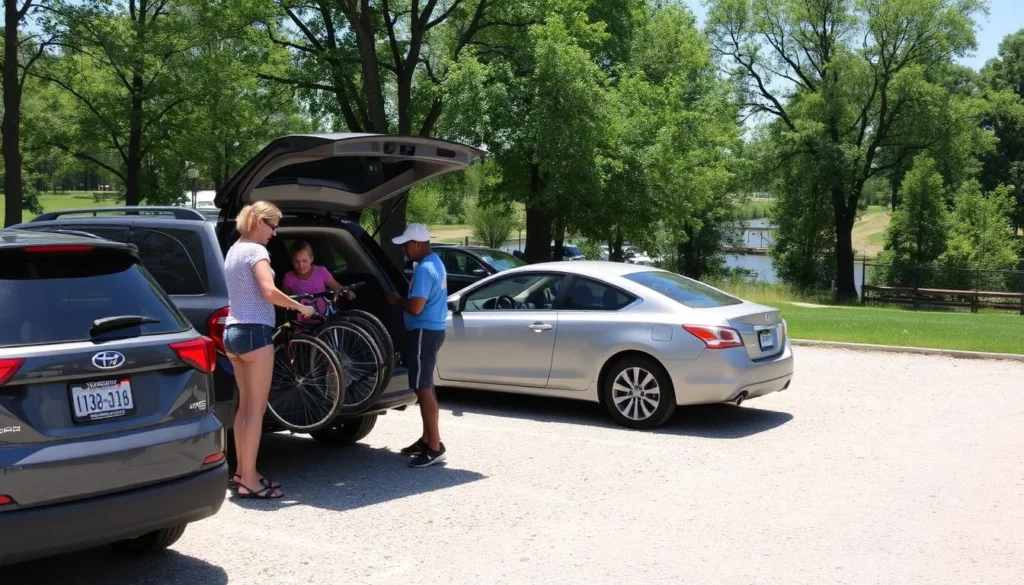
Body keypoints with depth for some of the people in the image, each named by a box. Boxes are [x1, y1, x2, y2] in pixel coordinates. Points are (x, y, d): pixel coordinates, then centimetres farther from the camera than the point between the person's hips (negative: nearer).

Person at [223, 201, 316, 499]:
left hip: (233, 331, 9)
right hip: (254, 332, -9)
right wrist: (300, 307, -12)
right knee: (257, 408, -5)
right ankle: (249, 481, -3)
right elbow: (269, 292, -24)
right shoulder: (256, 251, -12)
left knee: (245, 405, 14)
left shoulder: (233, 250, 17)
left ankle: (242, 473, 20)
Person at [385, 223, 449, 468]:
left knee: (423, 388, -9)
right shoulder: (435, 262, 13)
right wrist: (403, 299, 12)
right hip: (431, 329, 11)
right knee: (426, 387, 16)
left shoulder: (424, 269, -20)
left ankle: (435, 447, -8)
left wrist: (397, 300, -8)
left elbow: (416, 307, -25)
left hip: (424, 332, -11)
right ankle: (427, 439, 25)